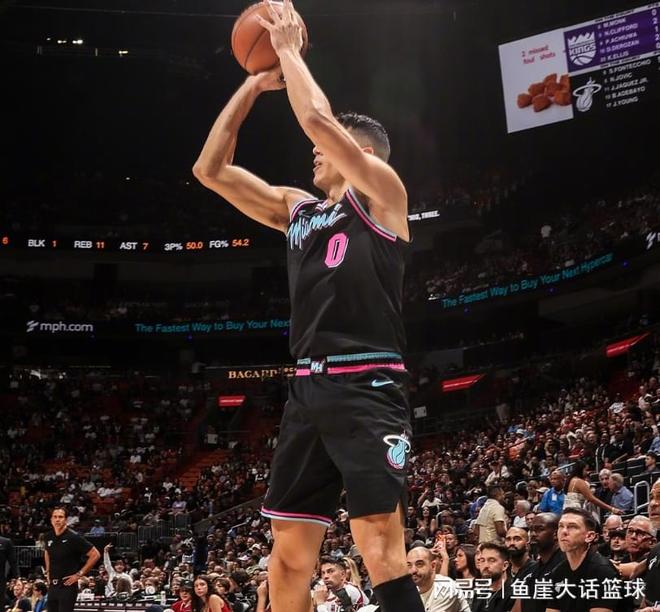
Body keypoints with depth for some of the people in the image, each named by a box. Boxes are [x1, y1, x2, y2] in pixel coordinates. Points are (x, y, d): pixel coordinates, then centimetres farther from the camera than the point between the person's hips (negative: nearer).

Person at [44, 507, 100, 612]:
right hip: (52, 586, 6)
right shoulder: (49, 536, 5)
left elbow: (95, 555, -12)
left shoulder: (74, 537, -13)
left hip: (68, 585, -6)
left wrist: (79, 574, -12)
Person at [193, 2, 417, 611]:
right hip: (308, 389, 7)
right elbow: (211, 170, 18)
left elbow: (317, 118, -11)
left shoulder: (381, 191, 2)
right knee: (290, 552, 8)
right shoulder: (296, 208, 21)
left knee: (381, 549, -15)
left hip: (367, 387, -7)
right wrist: (254, 83, 16)